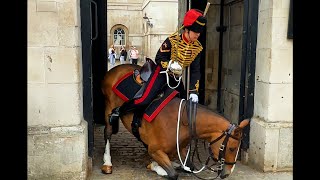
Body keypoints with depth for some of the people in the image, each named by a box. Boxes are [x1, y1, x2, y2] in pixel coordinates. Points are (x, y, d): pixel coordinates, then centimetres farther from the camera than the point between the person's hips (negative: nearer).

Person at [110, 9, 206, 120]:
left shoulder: (197, 47, -8)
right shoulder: (172, 40, -21)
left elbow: (195, 70, -5)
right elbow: (159, 58, -15)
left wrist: (193, 91, -12)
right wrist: (169, 67, -34)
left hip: (177, 77, 6)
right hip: (162, 72, -5)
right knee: (144, 100, -16)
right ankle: (119, 110, 2)